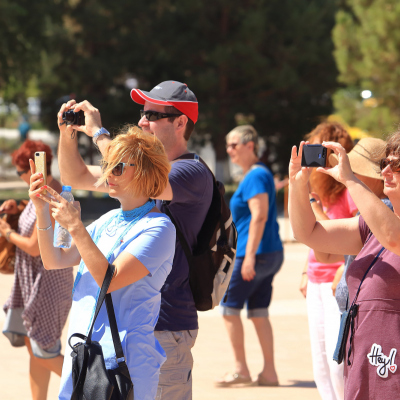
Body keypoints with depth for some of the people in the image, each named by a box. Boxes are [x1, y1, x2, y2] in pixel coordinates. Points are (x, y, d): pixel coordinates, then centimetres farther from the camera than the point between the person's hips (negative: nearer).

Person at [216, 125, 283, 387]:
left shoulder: (255, 176, -13)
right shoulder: (261, 174, 18)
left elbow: (260, 216, -22)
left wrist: (250, 255, -25)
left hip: (255, 254, -10)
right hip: (272, 254, 10)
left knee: (229, 307, -1)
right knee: (259, 313, 9)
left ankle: (241, 369, 2)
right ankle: (269, 373, 7)